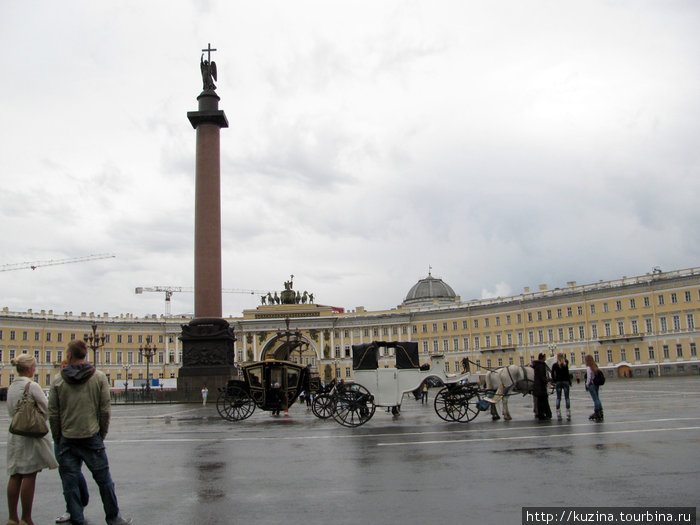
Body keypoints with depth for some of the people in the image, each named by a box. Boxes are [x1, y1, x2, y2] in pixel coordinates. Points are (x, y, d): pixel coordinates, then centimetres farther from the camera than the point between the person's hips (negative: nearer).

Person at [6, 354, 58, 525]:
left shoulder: (11, 387, 11)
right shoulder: (32, 386, -12)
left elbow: (10, 410, 18)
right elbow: (46, 409, -9)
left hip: (14, 433, 8)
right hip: (30, 434, -8)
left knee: (15, 476, 11)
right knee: (29, 476, -1)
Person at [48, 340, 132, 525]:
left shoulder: (58, 381, -1)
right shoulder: (99, 377, -2)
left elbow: (53, 414, 1)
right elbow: (105, 410, -3)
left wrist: (58, 438, 11)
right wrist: (102, 435, 8)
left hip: (67, 440, 0)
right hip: (92, 438, 0)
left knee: (70, 485, 9)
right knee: (104, 480, 10)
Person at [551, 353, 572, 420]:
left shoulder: (554, 365, -3)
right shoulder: (566, 363, 0)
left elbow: (552, 374, -2)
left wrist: (554, 381, 8)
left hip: (558, 382, 0)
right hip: (565, 381, 0)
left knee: (558, 398, 4)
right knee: (567, 397, 3)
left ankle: (558, 414, 2)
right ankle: (568, 414, -1)